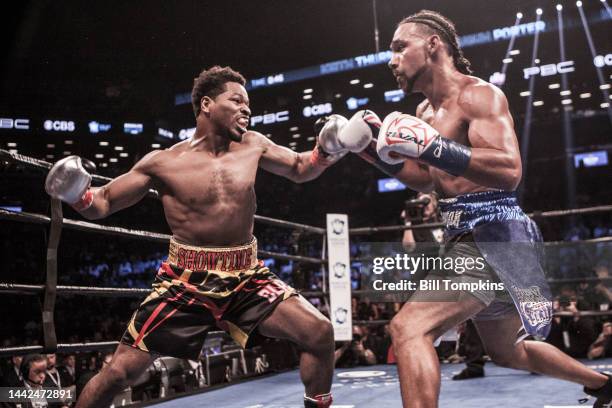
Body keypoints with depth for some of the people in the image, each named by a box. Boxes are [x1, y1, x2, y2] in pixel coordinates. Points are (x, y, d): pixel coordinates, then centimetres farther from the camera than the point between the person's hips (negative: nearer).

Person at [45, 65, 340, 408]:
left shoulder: (252, 146, 3)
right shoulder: (163, 162, -5)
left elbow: (300, 169, 18)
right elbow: (102, 204, 2)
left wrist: (325, 152, -3)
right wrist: (77, 193, -20)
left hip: (247, 279, 3)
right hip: (186, 284, -2)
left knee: (320, 333, -10)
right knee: (118, 373, -5)